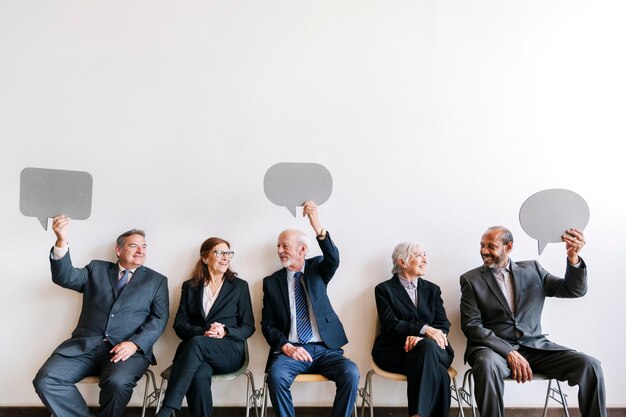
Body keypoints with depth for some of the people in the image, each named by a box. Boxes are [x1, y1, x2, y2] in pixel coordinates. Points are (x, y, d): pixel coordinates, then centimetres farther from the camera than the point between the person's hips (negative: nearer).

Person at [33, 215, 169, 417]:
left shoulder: (156, 280, 14)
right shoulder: (97, 269, 19)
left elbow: (159, 319, 5)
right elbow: (65, 277, 2)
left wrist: (135, 344, -14)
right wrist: (62, 241, -16)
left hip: (128, 348, -2)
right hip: (86, 345, 2)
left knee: (118, 383, -33)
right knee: (46, 380, -22)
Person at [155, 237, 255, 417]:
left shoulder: (240, 286, 11)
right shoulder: (190, 286, 16)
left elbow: (248, 326, 8)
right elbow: (179, 324, 8)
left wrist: (225, 332, -13)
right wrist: (202, 332, -13)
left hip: (229, 351, -1)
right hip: (195, 350, 1)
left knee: (196, 344, -35)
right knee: (200, 374, -37)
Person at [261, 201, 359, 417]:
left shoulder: (317, 268, 7)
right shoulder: (272, 281, 8)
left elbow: (334, 260, -18)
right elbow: (267, 324, 6)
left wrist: (317, 227, -36)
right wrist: (286, 346, -13)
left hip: (325, 348, 0)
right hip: (290, 350, 0)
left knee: (351, 374, -26)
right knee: (276, 375, -31)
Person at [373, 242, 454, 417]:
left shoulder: (432, 289, 18)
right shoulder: (384, 289, 7)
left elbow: (443, 325, 6)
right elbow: (390, 325, -7)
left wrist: (420, 338, -17)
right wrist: (423, 329, -24)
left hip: (432, 348, 3)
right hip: (395, 351, -3)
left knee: (427, 346, -35)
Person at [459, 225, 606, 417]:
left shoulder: (532, 269, 12)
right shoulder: (471, 279, 3)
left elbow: (574, 290, 6)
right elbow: (471, 325, -5)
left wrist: (573, 257, -14)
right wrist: (509, 353, -18)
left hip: (534, 346, 3)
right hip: (494, 347, -3)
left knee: (590, 365, -18)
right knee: (487, 364, -37)